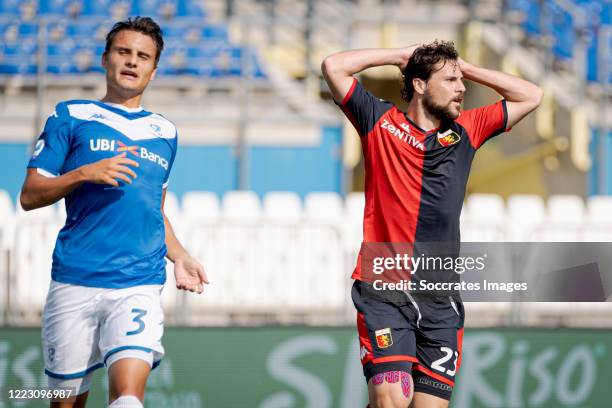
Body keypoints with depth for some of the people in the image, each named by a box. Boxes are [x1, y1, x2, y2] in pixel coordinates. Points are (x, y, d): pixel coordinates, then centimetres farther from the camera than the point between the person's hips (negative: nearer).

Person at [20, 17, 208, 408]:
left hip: (140, 285, 2)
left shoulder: (164, 132, 19)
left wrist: (179, 256, 14)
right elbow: (30, 195, 3)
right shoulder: (71, 117, 8)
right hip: (75, 283, -1)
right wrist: (85, 174, -12)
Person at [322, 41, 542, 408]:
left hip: (440, 301, 4)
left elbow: (531, 96, 20)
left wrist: (467, 69, 15)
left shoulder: (465, 131, 15)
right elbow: (334, 67, -1)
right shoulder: (380, 122, 5)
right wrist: (399, 56, 7)